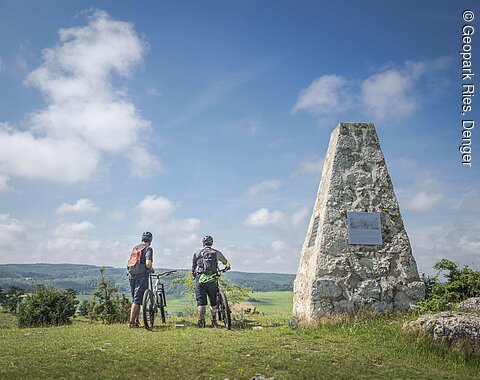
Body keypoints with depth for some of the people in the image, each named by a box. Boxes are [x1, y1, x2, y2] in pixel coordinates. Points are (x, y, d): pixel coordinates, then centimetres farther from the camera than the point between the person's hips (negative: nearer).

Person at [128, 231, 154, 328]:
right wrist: (152, 269, 2)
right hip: (142, 275, -7)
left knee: (135, 299, 15)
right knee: (137, 300, -4)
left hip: (132, 275, 7)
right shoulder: (148, 249, -6)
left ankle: (136, 321, 18)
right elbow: (148, 263, -18)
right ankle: (131, 322, -6)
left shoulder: (135, 248, 15)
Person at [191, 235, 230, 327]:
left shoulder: (197, 253, 12)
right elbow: (227, 264, 24)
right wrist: (226, 268, 45)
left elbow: (193, 269, 13)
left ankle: (201, 321, -4)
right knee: (213, 301, 14)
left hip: (200, 279, 0)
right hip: (212, 279, 0)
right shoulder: (216, 252, 12)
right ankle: (214, 321, 16)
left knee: (201, 301, 1)